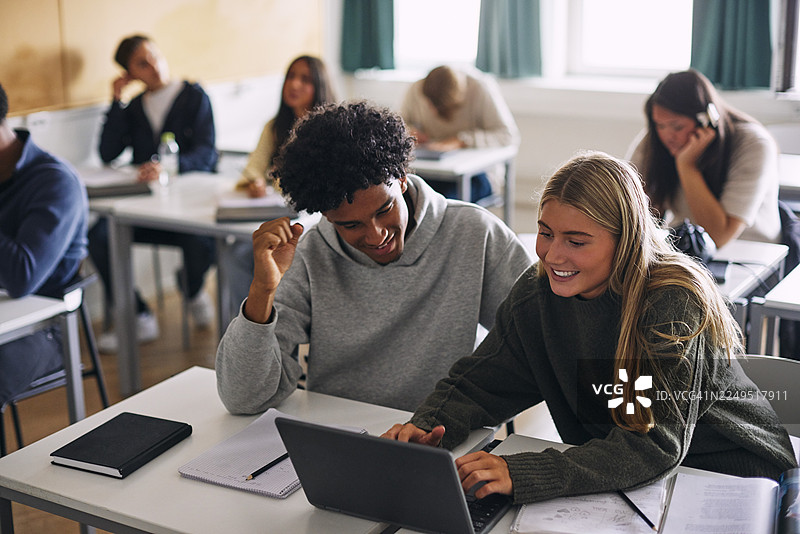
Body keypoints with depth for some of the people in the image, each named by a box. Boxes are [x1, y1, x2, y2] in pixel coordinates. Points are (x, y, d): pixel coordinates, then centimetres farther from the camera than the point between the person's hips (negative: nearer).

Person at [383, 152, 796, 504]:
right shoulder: (539, 292, -7)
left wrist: (521, 474, -45)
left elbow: (655, 445, -33)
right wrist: (428, 428, -26)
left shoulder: (673, 303, -25)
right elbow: (481, 380, -2)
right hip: (615, 476, 4)